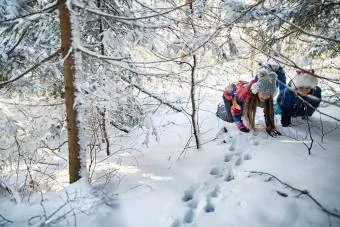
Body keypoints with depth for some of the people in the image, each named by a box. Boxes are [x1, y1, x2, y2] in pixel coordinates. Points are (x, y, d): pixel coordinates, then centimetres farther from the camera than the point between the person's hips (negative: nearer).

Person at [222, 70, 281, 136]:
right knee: (231, 119, -5)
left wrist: (270, 127, -23)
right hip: (229, 94, -4)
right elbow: (235, 108, -34)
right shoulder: (245, 92, -48)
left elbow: (268, 111, -18)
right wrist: (239, 124, -31)